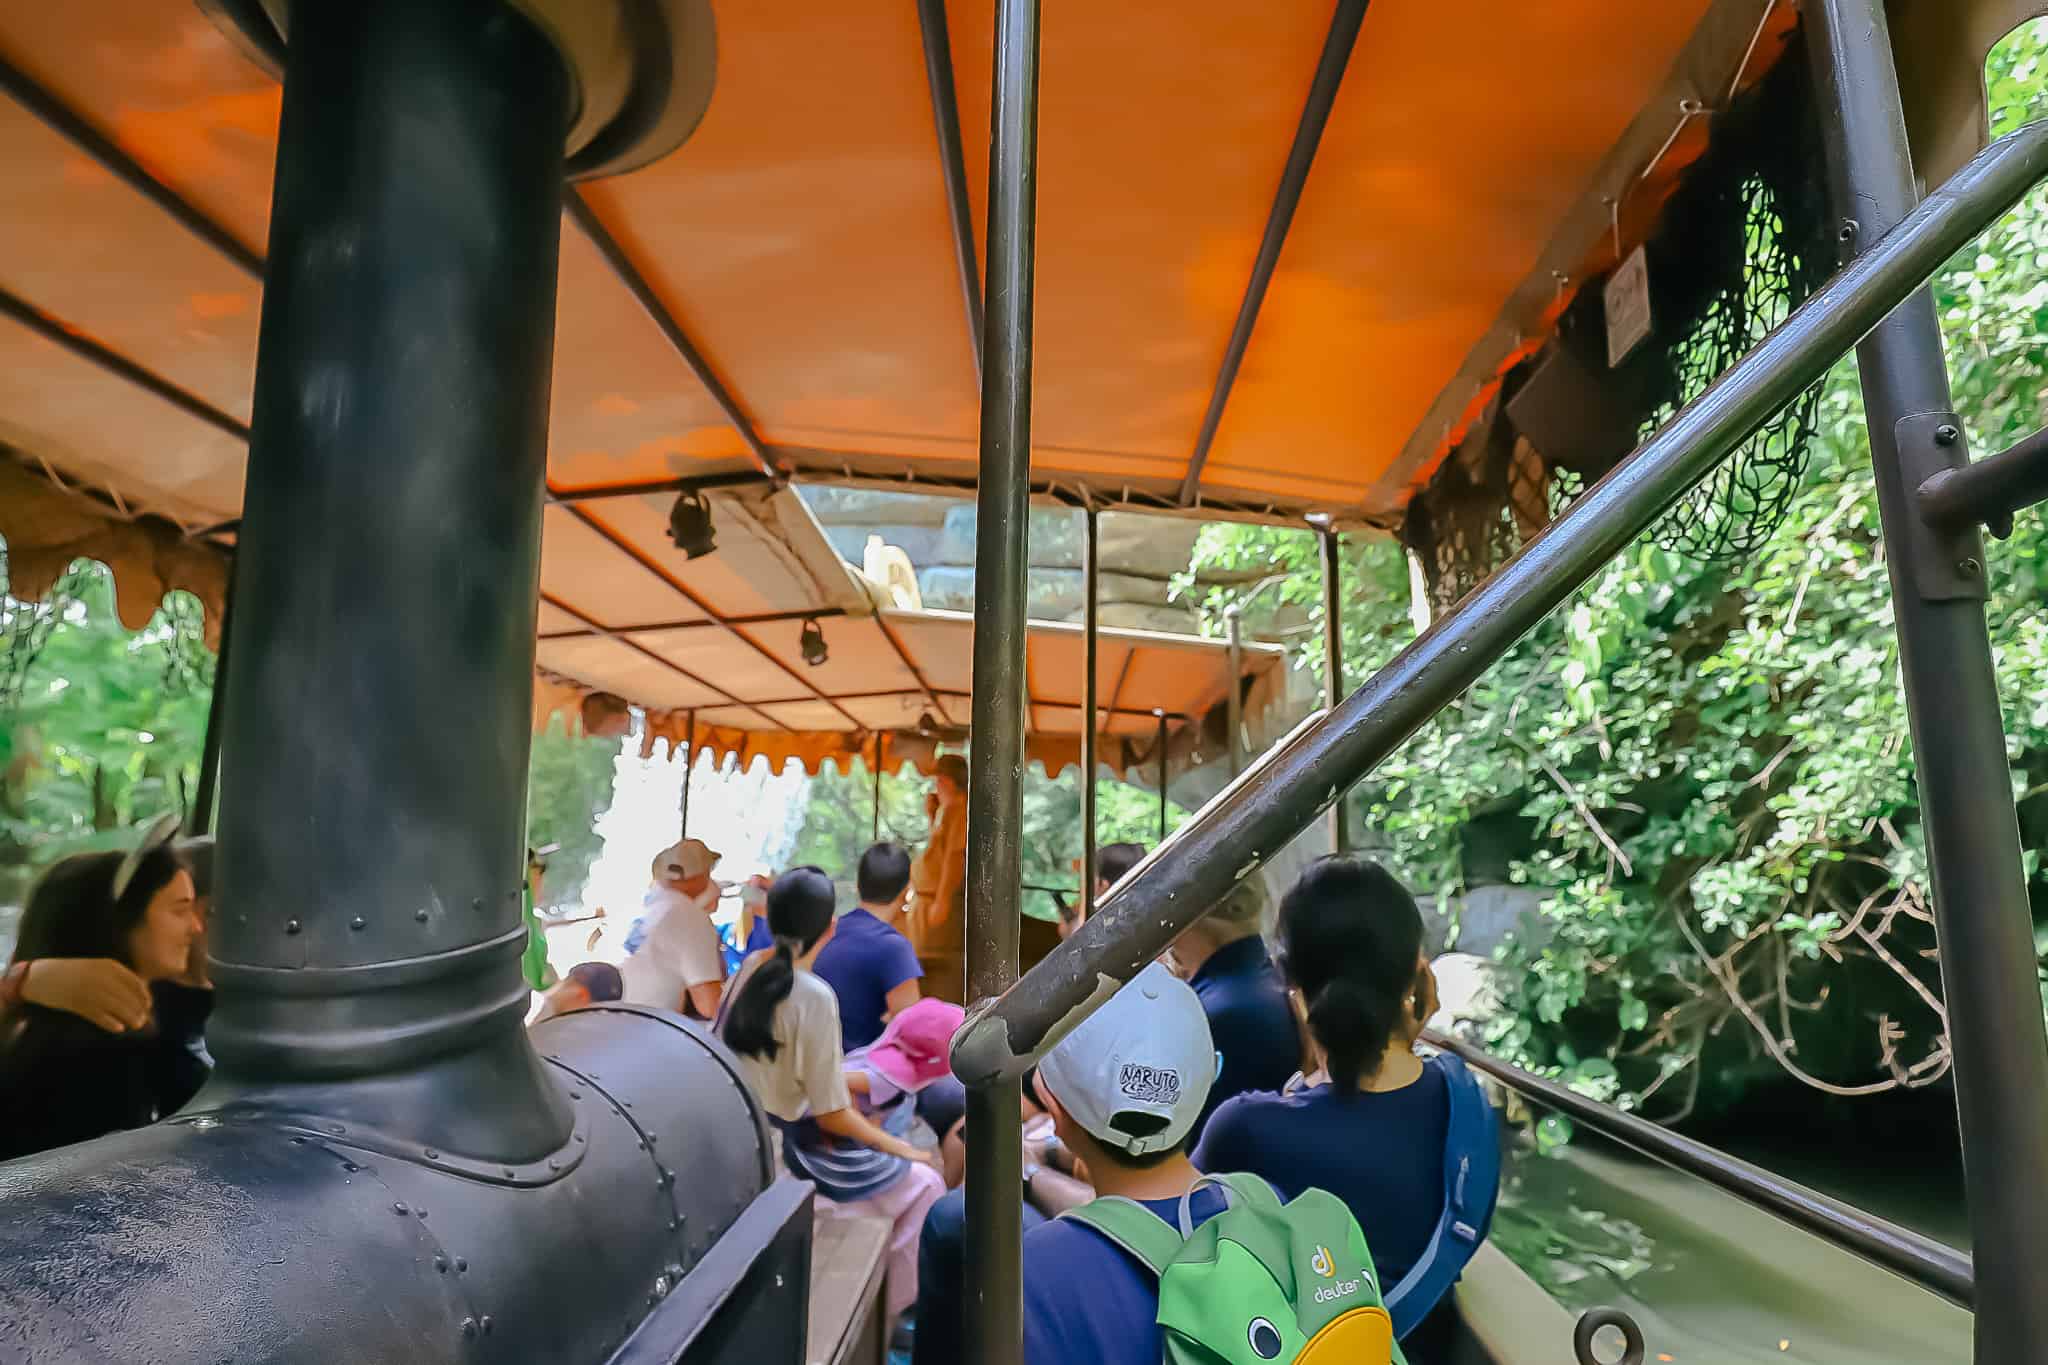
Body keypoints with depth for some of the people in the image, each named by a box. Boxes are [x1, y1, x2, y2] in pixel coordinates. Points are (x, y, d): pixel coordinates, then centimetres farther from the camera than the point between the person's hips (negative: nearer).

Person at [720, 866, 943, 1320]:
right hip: (792, 1149, -8)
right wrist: (902, 1148, -6)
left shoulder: (748, 968, -4)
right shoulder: (815, 997, -26)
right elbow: (832, 1115, -21)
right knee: (925, 1183, 5)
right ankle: (892, 1308, 15)